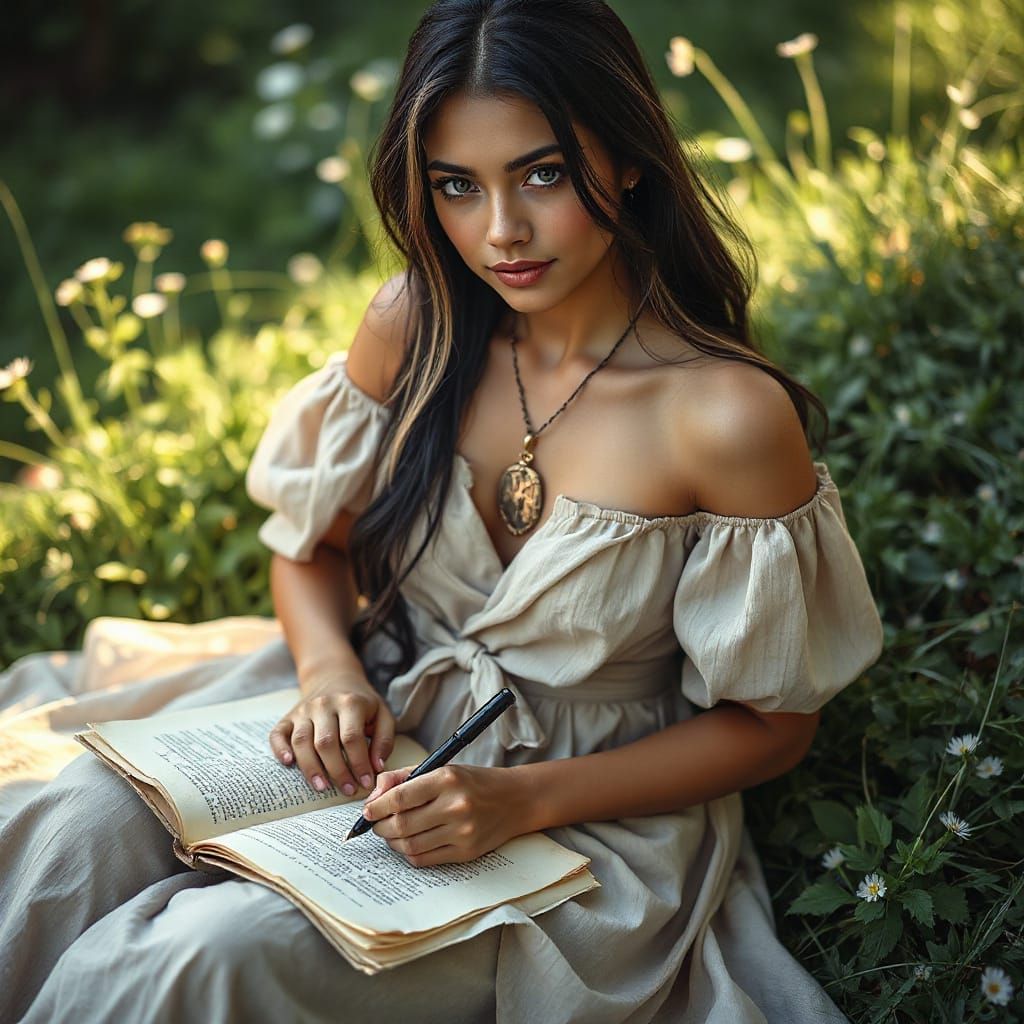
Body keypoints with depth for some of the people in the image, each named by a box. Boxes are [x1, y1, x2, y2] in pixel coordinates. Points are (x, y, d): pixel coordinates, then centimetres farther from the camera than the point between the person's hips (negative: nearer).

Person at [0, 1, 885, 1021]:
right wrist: (329, 669, -15)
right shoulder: (413, 325, -7)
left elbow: (772, 722, -11)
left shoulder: (729, 414, -21)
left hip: (584, 812, -3)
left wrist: (524, 800, -20)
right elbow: (313, 542, 7)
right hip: (377, 723, 4)